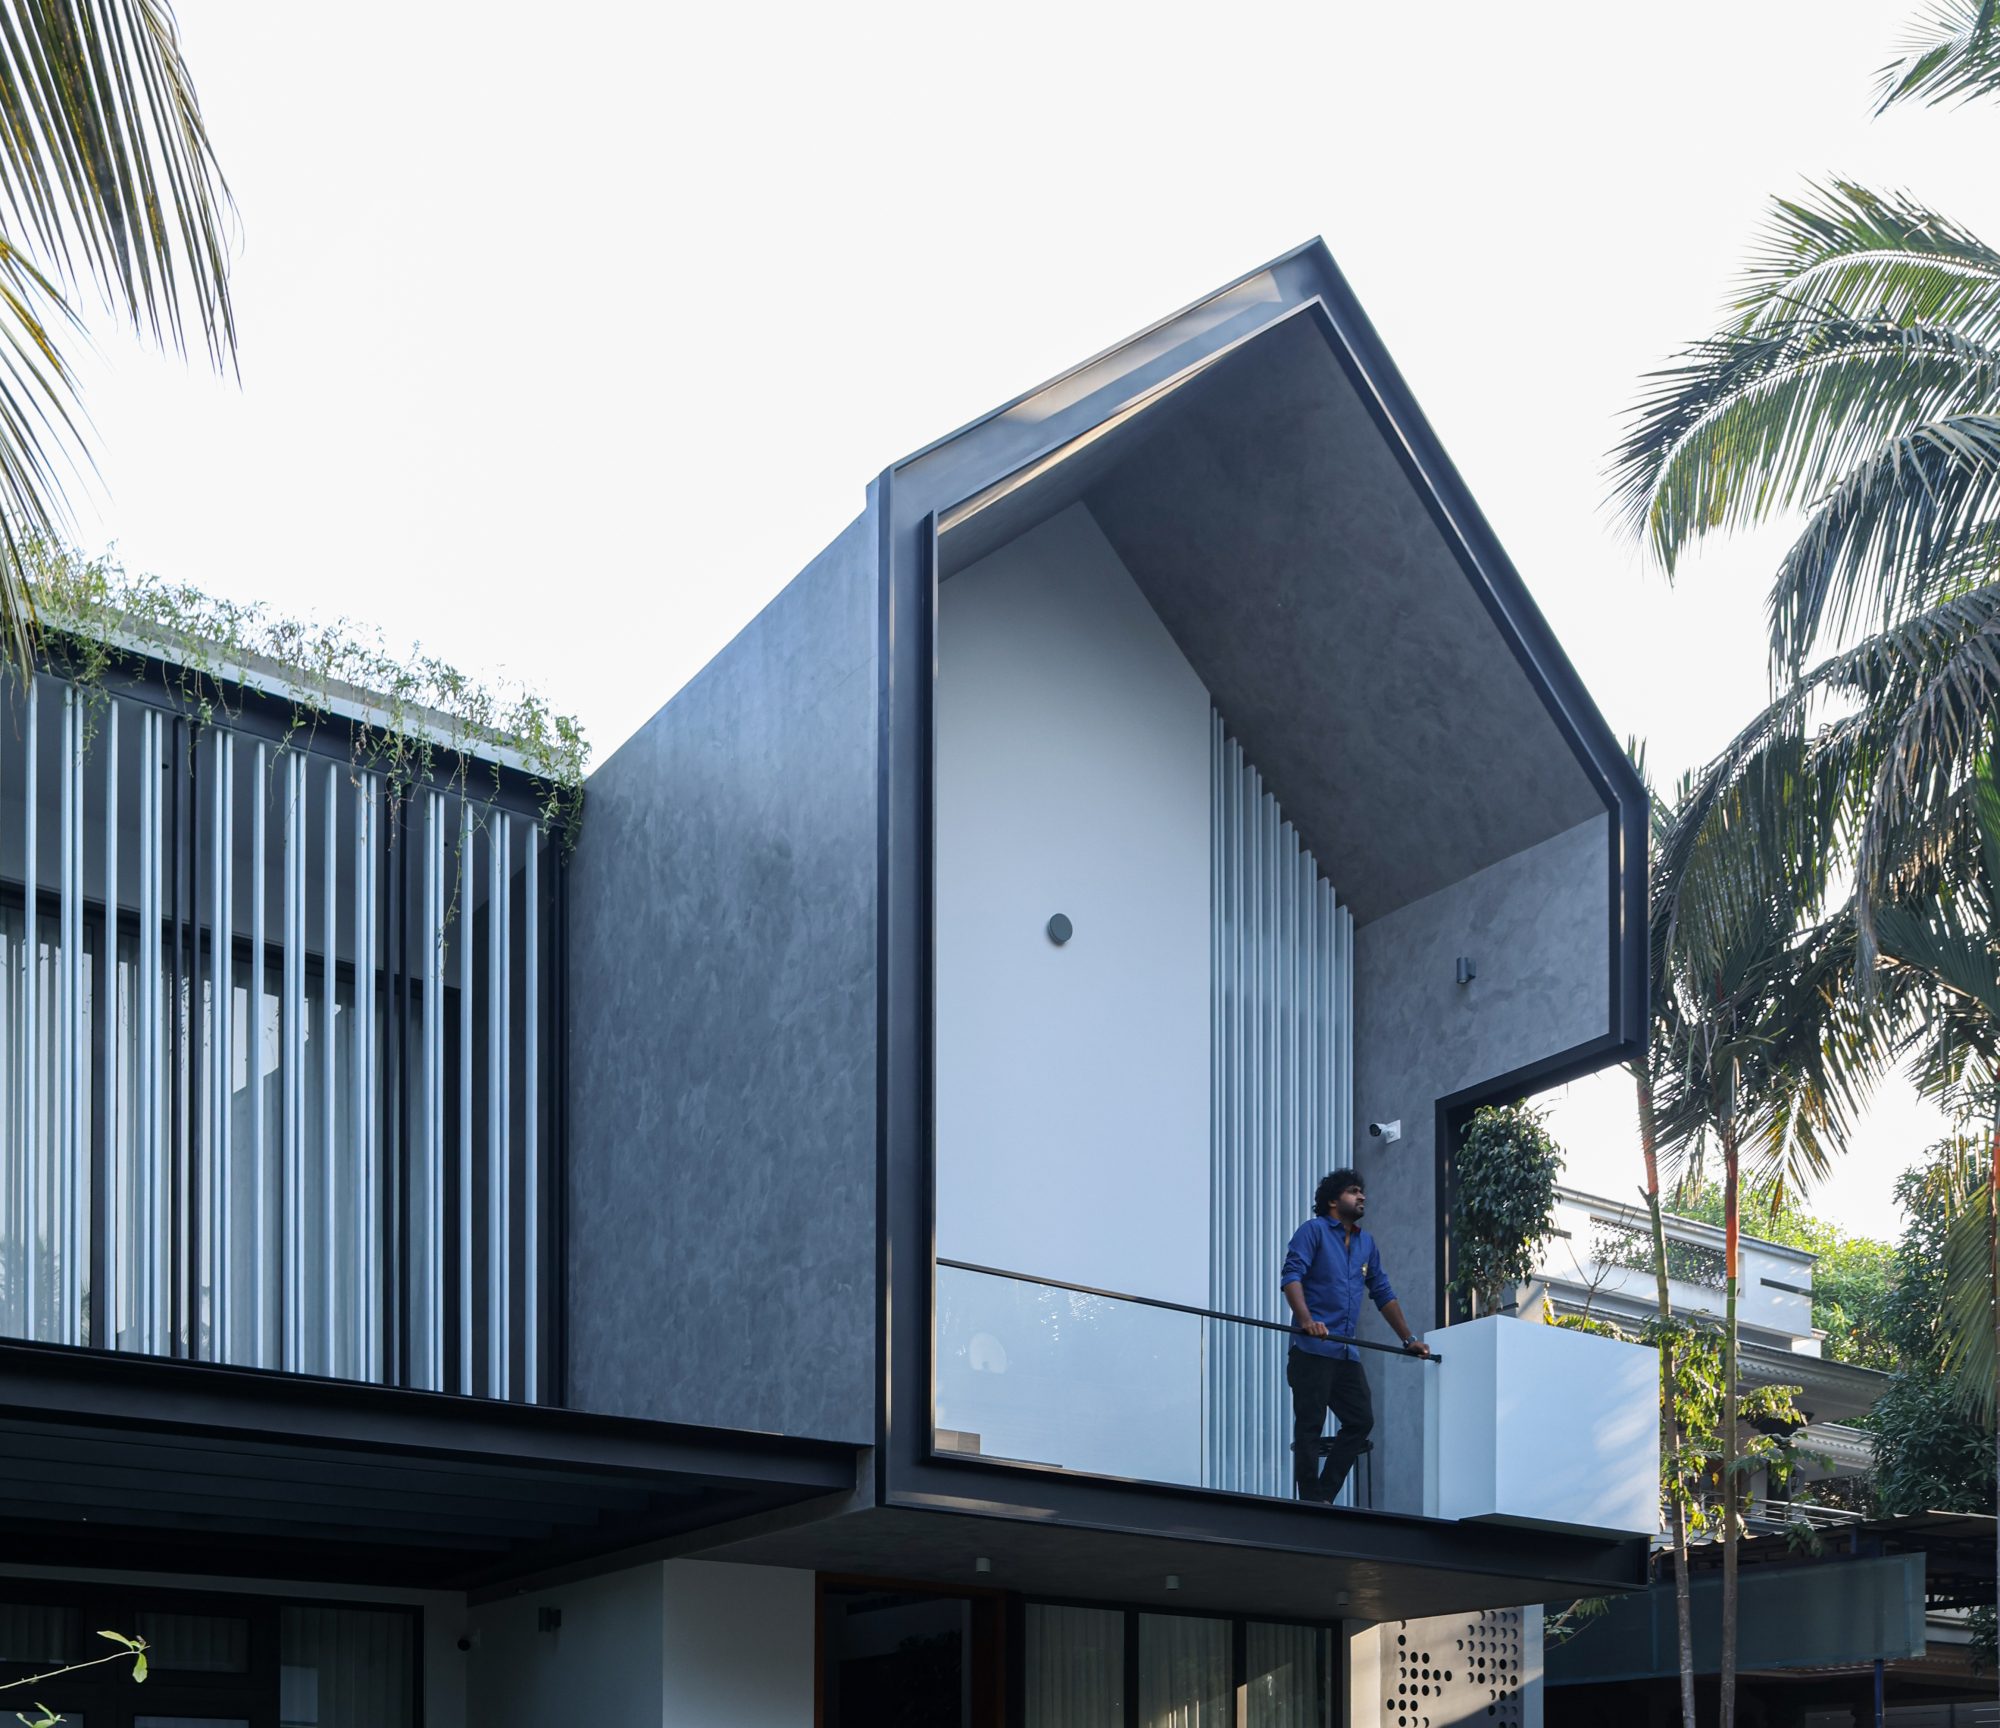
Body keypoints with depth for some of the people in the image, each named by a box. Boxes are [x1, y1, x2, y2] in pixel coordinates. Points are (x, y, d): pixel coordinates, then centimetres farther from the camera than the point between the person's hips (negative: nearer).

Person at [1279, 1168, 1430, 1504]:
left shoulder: (1366, 1243, 21)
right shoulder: (1313, 1230, -1)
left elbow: (1383, 1293, 26)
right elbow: (1291, 1275, -13)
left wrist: (1409, 1339, 20)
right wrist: (1307, 1320, -28)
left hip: (1347, 1353, 7)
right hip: (1313, 1348, -7)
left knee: (1361, 1422, 2)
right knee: (1310, 1425, -6)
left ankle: (1325, 1495, 8)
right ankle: (1311, 1502, -4)